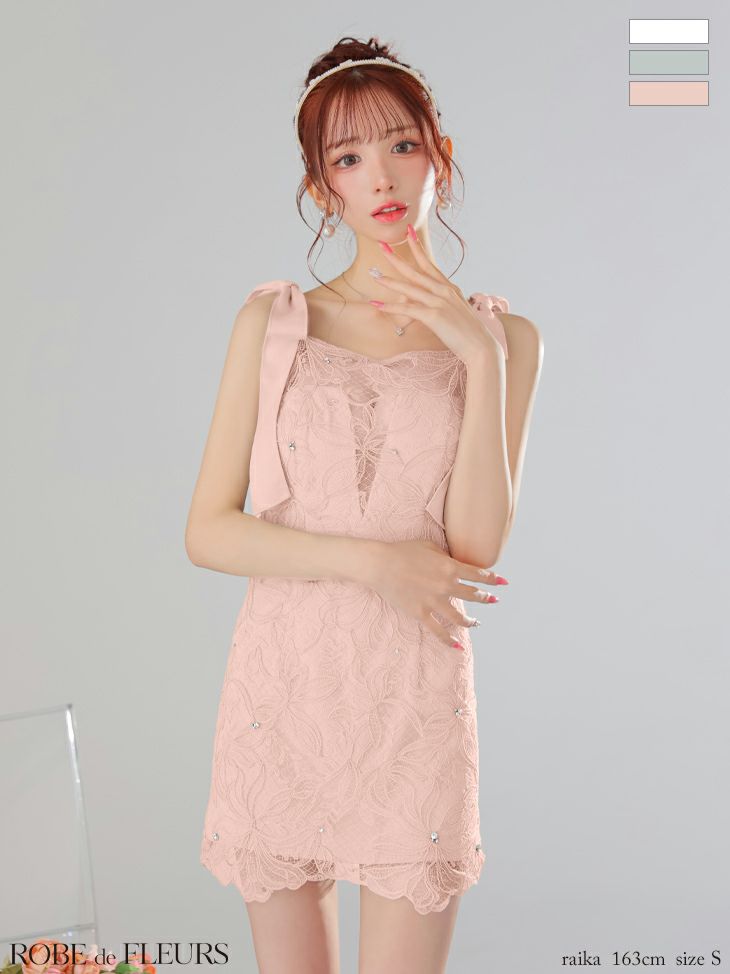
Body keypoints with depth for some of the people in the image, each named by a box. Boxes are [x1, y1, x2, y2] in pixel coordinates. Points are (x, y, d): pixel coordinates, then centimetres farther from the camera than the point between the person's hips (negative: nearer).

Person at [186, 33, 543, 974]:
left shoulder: (500, 336, 3)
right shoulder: (271, 321, 3)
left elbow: (477, 546, -8)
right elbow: (208, 533, -1)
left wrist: (481, 359, -13)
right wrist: (371, 560, -11)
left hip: (417, 703, 0)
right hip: (283, 687, 1)